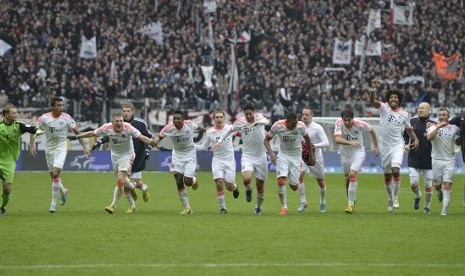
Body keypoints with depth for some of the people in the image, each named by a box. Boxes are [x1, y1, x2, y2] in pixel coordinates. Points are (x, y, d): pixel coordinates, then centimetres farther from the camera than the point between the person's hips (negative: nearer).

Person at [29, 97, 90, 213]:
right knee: (53, 176, 8)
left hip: (61, 149, -3)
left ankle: (53, 203, -10)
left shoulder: (67, 118, -10)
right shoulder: (44, 118, -8)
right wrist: (32, 146, -10)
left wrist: (84, 146, -1)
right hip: (49, 149, 3)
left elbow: (77, 132, 0)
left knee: (55, 174, -17)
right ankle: (63, 191, 40)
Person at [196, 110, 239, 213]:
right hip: (217, 161, 0)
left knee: (229, 186, -1)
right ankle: (222, 207, -2)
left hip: (229, 160, 0)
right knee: (219, 183, -14)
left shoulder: (230, 128, -5)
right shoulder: (210, 132, -2)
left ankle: (235, 188, 38)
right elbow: (204, 146, 9)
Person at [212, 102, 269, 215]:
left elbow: (267, 121, -31)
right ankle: (248, 189, 10)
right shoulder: (240, 122, -5)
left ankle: (258, 207, 30)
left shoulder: (258, 117, -9)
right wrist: (220, 140, 6)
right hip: (247, 156, 0)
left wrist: (259, 122, -52)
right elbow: (230, 130, 13)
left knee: (260, 186, 7)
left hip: (261, 156, 0)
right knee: (246, 179, -26)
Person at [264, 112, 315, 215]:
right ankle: (284, 207, -7)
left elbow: (307, 138, 3)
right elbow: (266, 139, -7)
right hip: (283, 155, 0)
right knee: (281, 181, -21)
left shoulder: (300, 126, -17)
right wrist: (271, 153, -23)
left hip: (296, 156, 0)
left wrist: (311, 155, 11)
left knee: (294, 187, 0)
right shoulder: (277, 126, -19)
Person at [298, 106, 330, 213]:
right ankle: (303, 202, -11)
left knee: (320, 181, 10)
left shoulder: (317, 127, -18)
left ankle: (323, 202, 33)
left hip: (316, 157, -3)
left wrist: (313, 146, -35)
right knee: (299, 176, -19)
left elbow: (326, 143, -24)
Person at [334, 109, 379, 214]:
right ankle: (351, 200, 37)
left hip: (358, 153, -3)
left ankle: (351, 204, -20)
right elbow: (337, 139, -31)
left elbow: (372, 131, 2)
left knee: (352, 174, -23)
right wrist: (350, 143, -46)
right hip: (345, 153, 3)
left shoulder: (360, 124, -19)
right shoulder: (339, 123, -18)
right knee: (347, 178, 12)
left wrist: (376, 146, 9)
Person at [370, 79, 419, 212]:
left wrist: (415, 139, -2)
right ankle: (390, 197, 29)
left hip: (397, 145, -1)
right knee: (387, 175, 9)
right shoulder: (384, 108, -4)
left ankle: (395, 197, -8)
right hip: (384, 145, 1)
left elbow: (409, 129, 16)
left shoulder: (404, 114, 2)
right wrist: (373, 89, -41)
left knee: (395, 169, -21)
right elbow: (372, 101, -22)